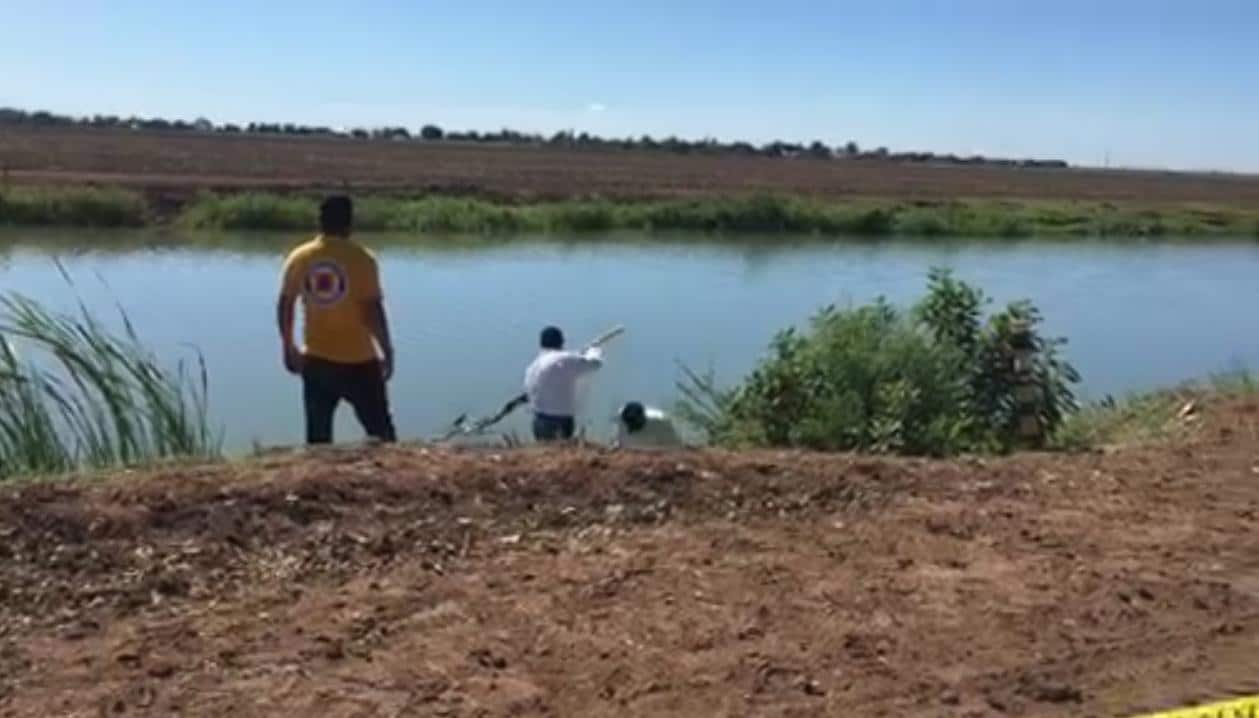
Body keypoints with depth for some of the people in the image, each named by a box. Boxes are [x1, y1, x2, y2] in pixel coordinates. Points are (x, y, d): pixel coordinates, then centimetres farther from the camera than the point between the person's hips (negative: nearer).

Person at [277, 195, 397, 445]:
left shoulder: (299, 258, 0)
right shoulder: (362, 258, -12)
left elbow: (285, 306, 7)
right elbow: (373, 309, -14)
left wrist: (289, 347, 19)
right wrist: (387, 350, -3)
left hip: (316, 361, 4)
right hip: (358, 361, -3)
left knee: (318, 437, 10)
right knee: (381, 431, 10)